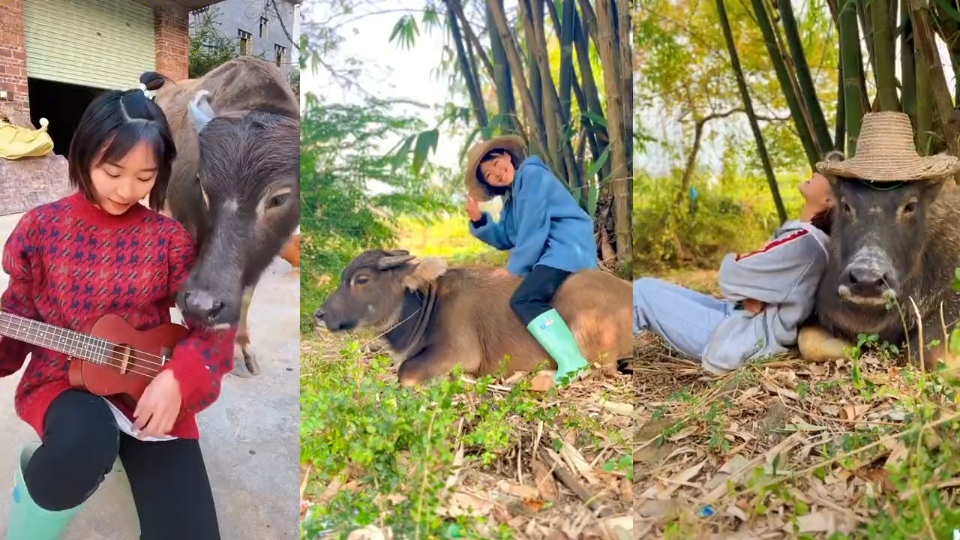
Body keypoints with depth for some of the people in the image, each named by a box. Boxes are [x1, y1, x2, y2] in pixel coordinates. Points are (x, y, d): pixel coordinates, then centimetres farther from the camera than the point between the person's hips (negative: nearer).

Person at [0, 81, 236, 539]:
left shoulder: (168, 238, -3)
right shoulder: (43, 225, 0)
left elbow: (216, 321, -2)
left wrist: (179, 379, -18)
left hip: (150, 387, 1)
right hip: (60, 379, -1)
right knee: (87, 443, -40)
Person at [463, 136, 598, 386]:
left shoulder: (530, 174, -6)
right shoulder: (511, 195, 21)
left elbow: (534, 228, -14)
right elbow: (505, 239, 19)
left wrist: (515, 267, -8)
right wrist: (478, 220, 4)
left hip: (568, 246, -11)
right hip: (552, 251, 11)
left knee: (524, 299, -25)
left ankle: (571, 363, -38)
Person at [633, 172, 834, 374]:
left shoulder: (803, 242, -22)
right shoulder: (803, 235, 8)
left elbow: (732, 274, -19)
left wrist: (733, 261, 2)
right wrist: (750, 296, -9)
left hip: (747, 338, -10)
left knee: (643, 291, -10)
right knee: (647, 288, 10)